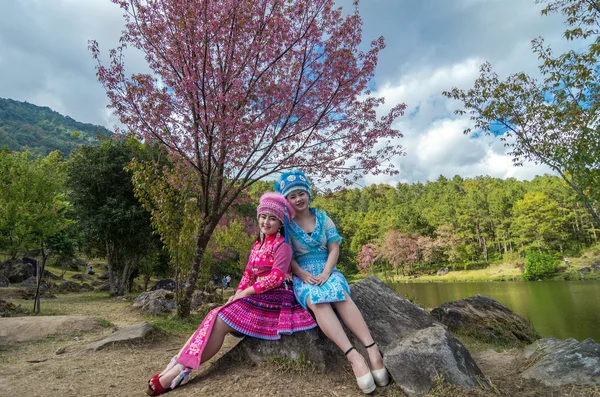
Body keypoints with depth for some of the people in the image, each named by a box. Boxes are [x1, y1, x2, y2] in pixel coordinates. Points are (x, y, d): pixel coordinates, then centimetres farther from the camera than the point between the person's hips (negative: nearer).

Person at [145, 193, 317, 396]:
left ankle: (181, 368, -13)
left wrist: (245, 293, -16)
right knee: (216, 316, -11)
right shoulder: (258, 244, 16)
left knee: (221, 320, -18)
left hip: (274, 299, -8)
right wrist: (238, 294, -4)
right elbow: (248, 273, 13)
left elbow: (276, 277, -19)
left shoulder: (282, 245, -9)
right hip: (258, 297, 8)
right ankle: (178, 364, -15)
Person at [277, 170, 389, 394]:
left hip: (327, 271, 2)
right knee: (317, 301, -36)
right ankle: (354, 357, -45)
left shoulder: (322, 218, 9)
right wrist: (304, 275, -17)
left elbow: (334, 249, 2)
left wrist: (326, 273, -14)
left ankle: (372, 350, -41)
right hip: (302, 276, -2)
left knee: (341, 295, -34)